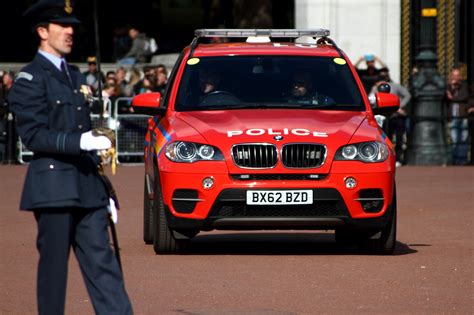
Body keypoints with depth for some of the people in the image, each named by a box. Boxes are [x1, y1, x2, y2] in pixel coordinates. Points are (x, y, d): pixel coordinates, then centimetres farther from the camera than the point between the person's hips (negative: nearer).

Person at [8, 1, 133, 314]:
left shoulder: (75, 76, 19)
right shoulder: (30, 80, -5)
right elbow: (34, 136, -15)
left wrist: (104, 189, 21)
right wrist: (80, 142, -26)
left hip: (87, 189, 7)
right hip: (54, 189, -7)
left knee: (102, 263, 1)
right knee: (54, 265, -1)